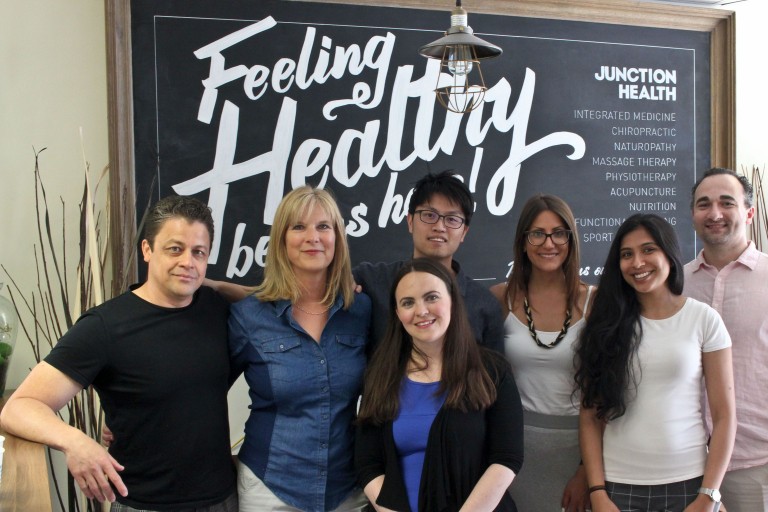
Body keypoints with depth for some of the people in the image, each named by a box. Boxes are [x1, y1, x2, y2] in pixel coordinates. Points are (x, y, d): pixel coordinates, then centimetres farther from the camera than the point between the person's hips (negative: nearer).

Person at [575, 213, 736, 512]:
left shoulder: (703, 319, -1)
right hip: (617, 484, 1)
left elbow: (724, 416, -1)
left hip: (687, 482, -1)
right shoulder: (606, 325, 2)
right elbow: (590, 417, 1)